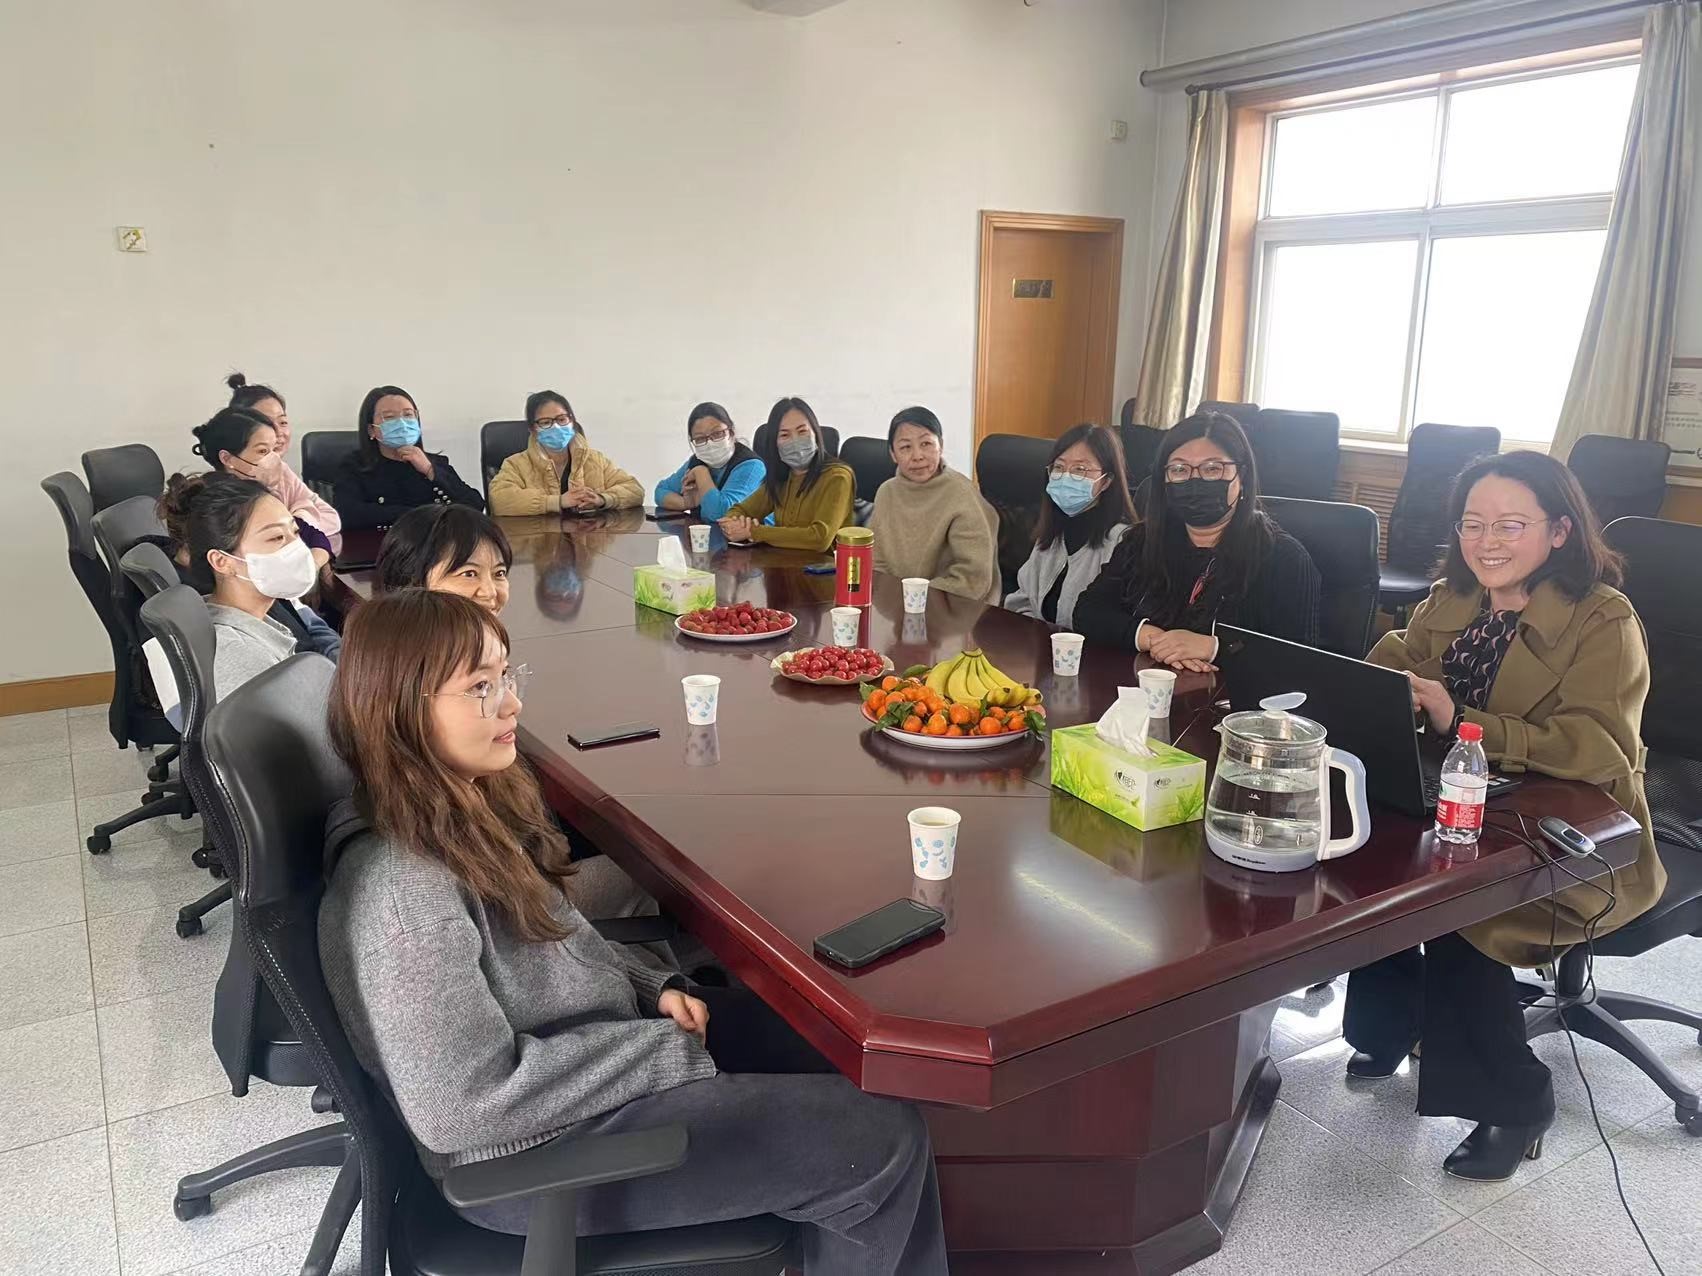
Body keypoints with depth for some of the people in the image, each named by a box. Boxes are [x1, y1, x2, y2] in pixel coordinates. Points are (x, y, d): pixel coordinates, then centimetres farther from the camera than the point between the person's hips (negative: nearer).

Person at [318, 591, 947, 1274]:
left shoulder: (472, 803, 1)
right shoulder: (398, 887, -29)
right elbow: (465, 1104, -29)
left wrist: (654, 987, -1)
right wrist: (669, 1049, -21)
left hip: (602, 1033, 9)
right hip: (543, 1149, -9)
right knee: (885, 1142, -7)